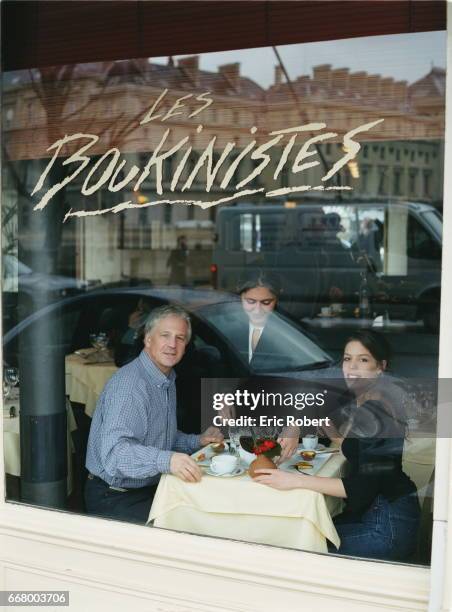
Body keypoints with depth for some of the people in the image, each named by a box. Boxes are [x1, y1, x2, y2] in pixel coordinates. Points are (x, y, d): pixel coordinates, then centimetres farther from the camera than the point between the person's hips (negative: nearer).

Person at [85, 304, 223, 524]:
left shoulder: (167, 382, 12)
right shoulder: (128, 383, -20)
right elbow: (114, 452, -32)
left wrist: (198, 442, 7)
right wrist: (166, 460, -45)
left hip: (151, 489, 9)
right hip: (114, 498, -9)